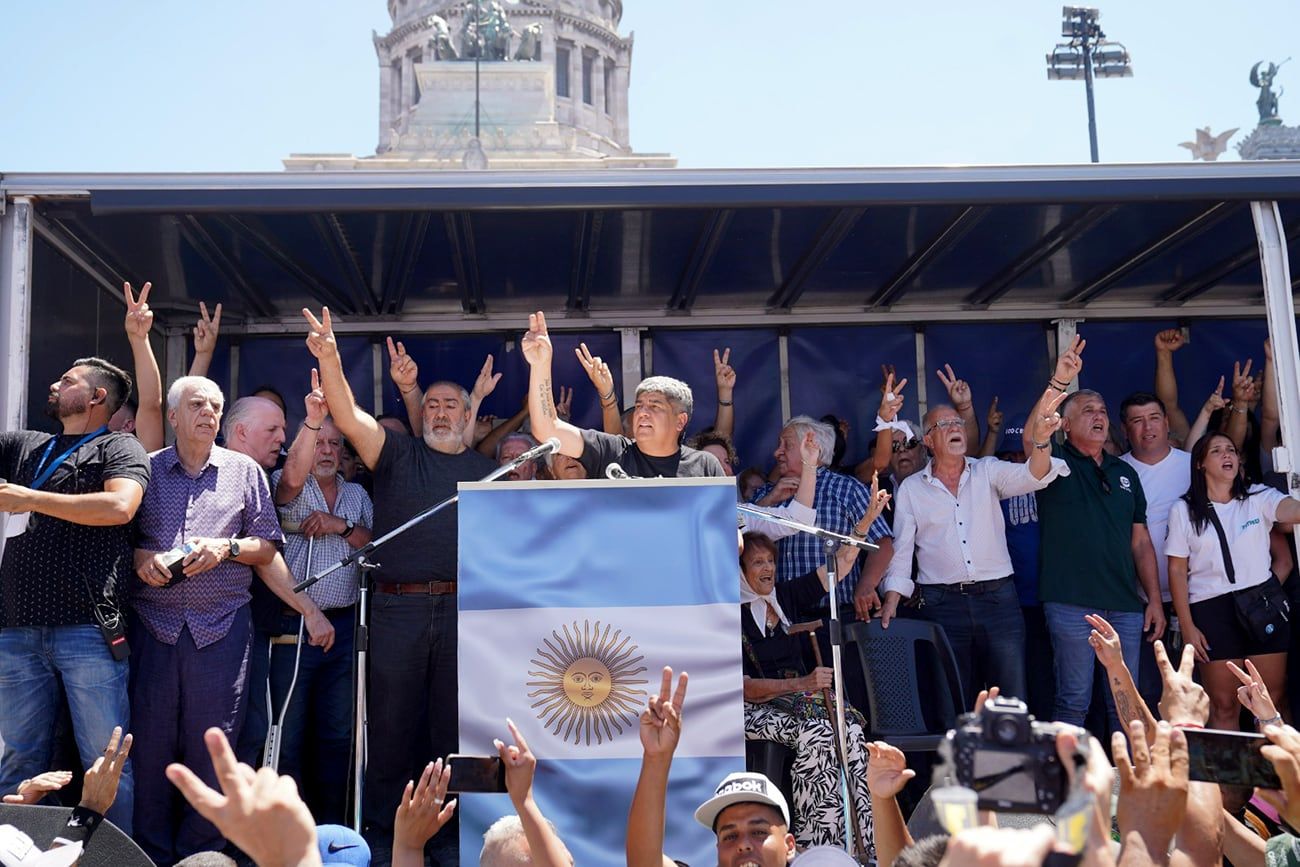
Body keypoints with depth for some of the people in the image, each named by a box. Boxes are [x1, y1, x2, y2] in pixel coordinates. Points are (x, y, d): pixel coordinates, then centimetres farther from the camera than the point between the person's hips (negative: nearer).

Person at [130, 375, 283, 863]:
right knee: (150, 741, 2)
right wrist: (140, 557, -10)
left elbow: (267, 547, 10)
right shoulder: (146, 470, 10)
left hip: (222, 626, 0)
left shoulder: (244, 471, 10)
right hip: (154, 624, 0)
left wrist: (227, 547, -8)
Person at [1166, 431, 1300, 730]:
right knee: (1223, 705, 3)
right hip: (1212, 610, -1)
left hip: (1264, 604, 1)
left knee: (1274, 699, 3)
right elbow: (1177, 571, 1)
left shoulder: (1258, 498, 4)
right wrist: (1187, 626, -3)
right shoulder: (1183, 511, 2)